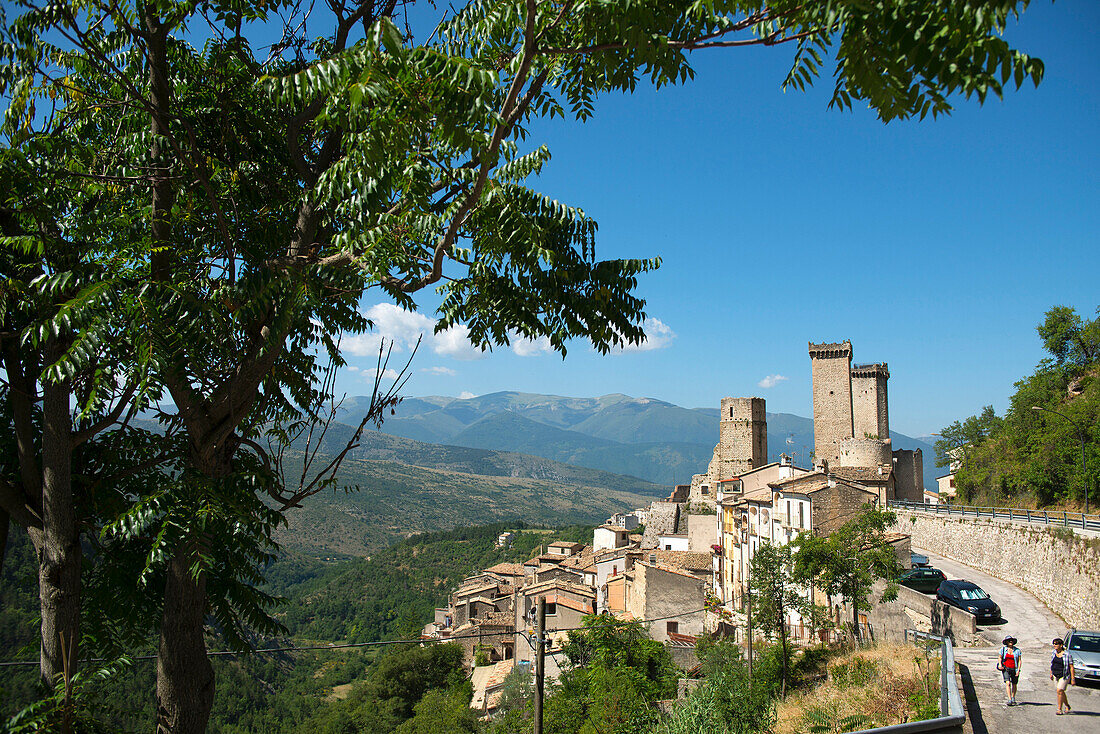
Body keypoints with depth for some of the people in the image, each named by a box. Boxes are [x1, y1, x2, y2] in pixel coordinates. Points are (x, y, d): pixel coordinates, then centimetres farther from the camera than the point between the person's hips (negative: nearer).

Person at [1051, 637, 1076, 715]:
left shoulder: (1067, 655, -15)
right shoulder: (1054, 653, 4)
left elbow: (1071, 667, -13)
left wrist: (1073, 679, -14)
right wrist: (1051, 673, 18)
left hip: (1064, 676, -7)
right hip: (1056, 676, 7)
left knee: (1059, 691, -17)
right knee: (1061, 692, 14)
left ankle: (1059, 709, -9)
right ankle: (1067, 706, 35)